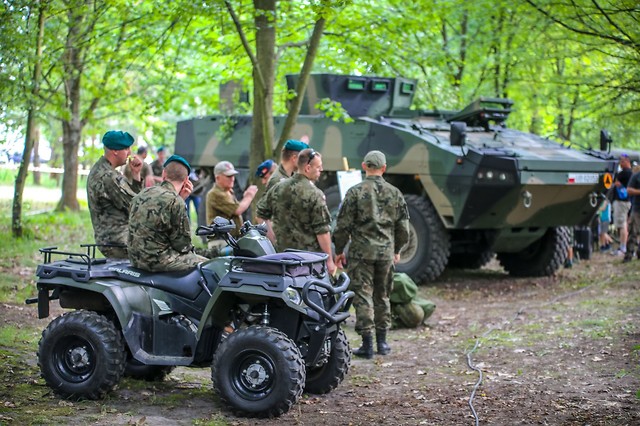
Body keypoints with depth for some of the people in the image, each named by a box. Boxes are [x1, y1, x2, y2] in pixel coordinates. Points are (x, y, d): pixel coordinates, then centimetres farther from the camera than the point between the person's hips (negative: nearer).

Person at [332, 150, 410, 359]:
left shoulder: (355, 192, -6)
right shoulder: (394, 193, 5)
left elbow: (343, 225, -7)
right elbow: (403, 227, 9)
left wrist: (339, 251, 4)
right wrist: (396, 250, 23)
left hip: (361, 251, -4)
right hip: (386, 252, 4)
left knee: (363, 296, 0)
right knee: (382, 296, 16)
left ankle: (367, 345, -2)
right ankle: (382, 341, 21)